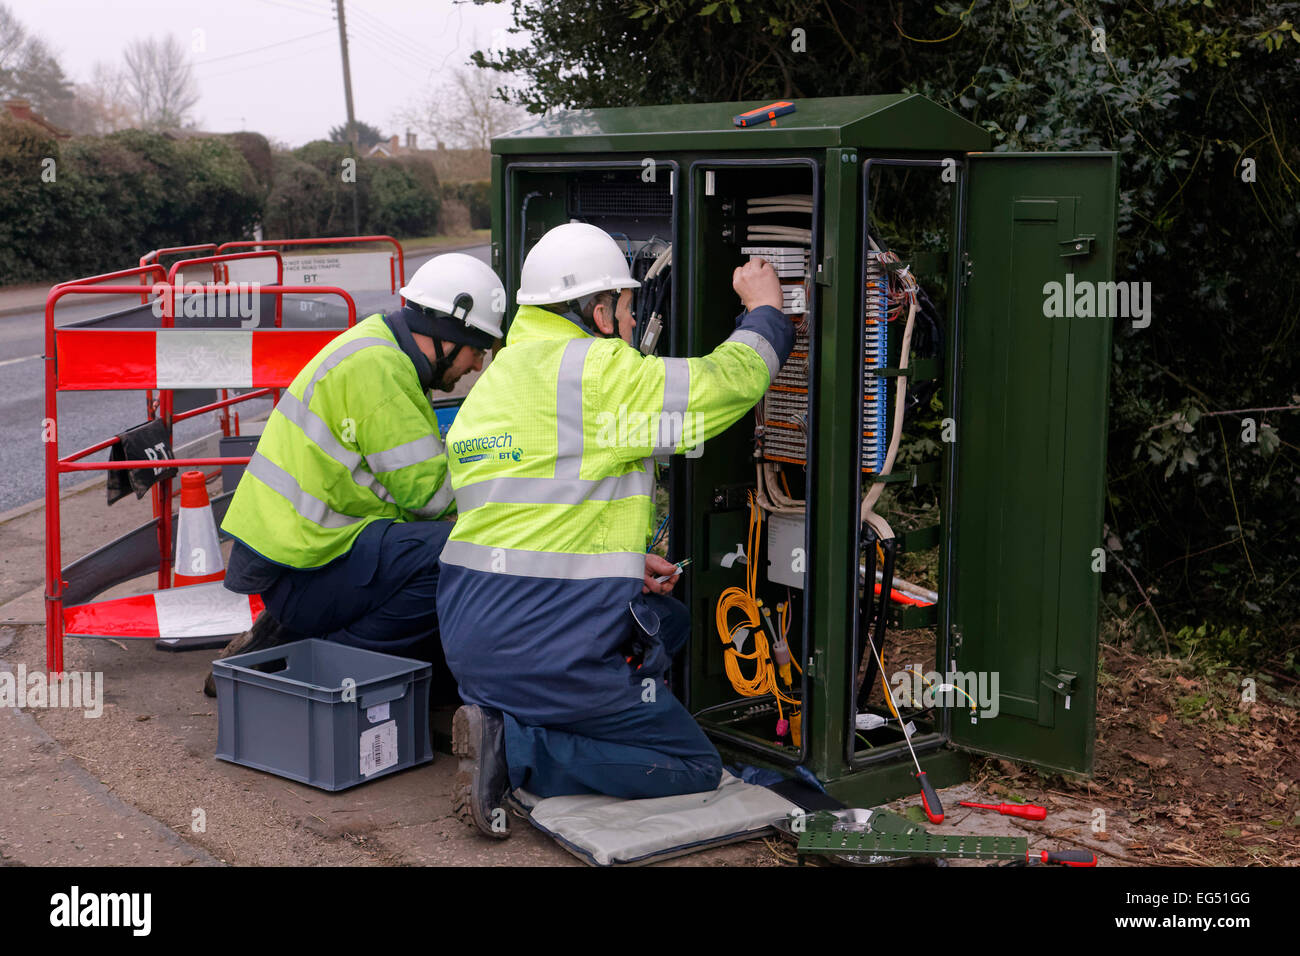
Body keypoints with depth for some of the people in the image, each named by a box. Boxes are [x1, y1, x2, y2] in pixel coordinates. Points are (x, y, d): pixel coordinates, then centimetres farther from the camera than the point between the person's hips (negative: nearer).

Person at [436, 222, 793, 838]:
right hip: (555, 654, -9)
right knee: (695, 768, 7)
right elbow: (730, 379, -7)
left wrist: (622, 562, 13)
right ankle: (516, 751, -9)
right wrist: (764, 306, 13)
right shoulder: (599, 371, -13)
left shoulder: (493, 380, 14)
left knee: (669, 620, 28)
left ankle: (507, 721, 10)